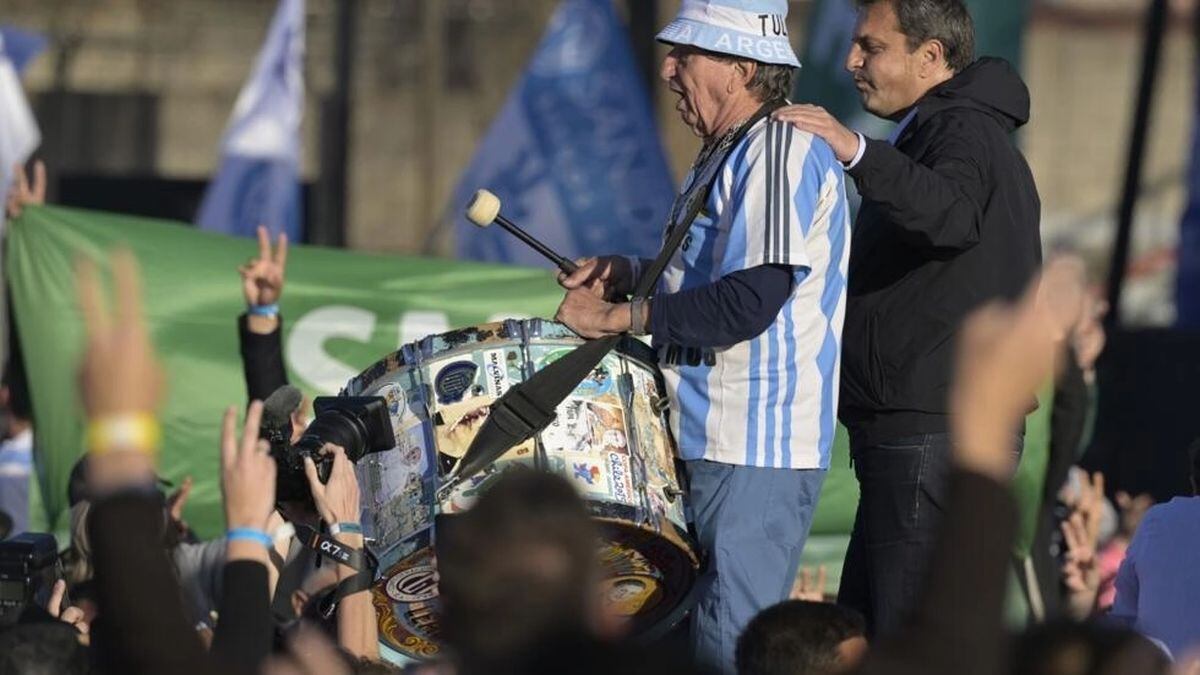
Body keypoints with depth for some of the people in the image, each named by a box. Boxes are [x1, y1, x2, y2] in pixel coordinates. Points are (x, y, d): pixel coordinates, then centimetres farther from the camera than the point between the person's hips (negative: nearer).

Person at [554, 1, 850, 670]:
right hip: (711, 439, 11)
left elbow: (751, 299, -25)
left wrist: (622, 317, -18)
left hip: (757, 451, -11)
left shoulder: (781, 150, -16)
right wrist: (628, 275, 13)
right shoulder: (729, 153, 16)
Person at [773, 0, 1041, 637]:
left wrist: (859, 153, -46)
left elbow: (953, 216, -34)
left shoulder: (964, 131, -11)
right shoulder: (964, 129, 24)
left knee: (905, 646, -15)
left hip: (933, 438, -11)